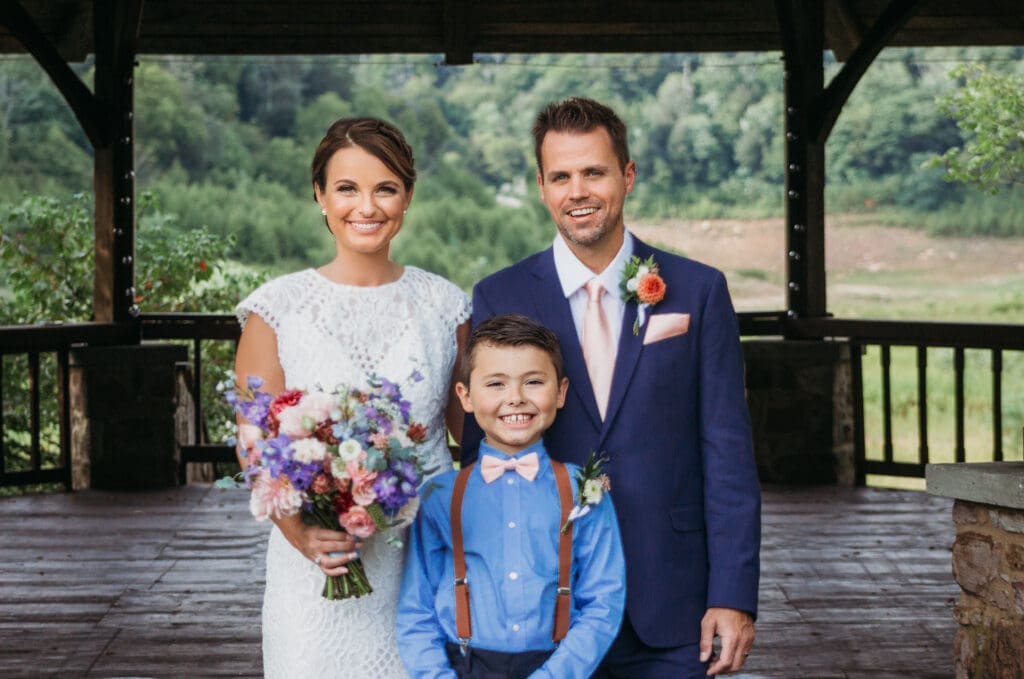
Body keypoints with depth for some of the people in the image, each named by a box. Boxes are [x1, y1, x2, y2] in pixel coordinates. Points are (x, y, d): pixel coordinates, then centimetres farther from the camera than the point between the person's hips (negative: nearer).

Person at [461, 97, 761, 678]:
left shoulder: (698, 291, 0)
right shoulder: (500, 298, 1)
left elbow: (728, 453, -1)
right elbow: (481, 454, 3)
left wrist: (734, 596, -7)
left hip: (670, 609, 0)